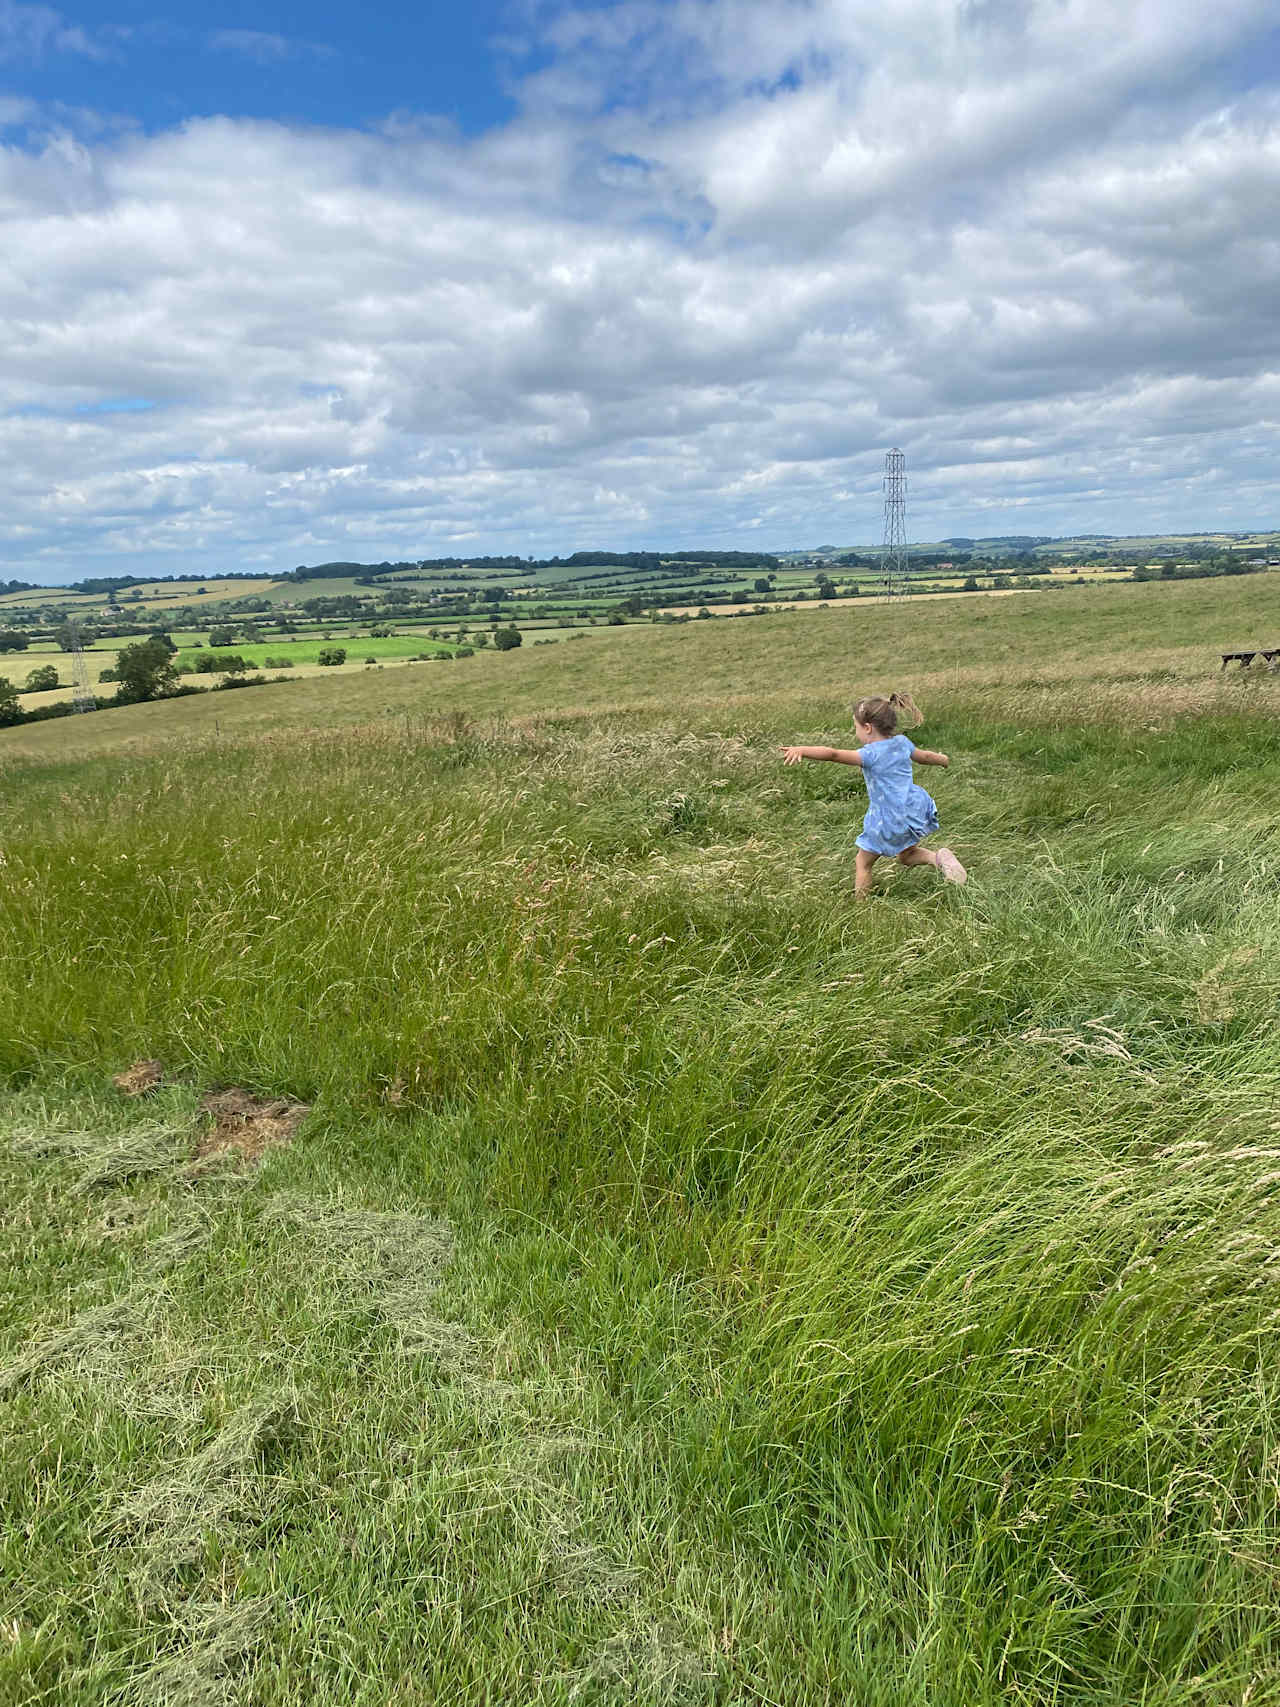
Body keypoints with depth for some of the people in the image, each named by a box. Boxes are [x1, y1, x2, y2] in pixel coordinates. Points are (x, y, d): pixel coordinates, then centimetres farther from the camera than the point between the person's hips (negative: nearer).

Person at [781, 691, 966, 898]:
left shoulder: (871, 754, -20)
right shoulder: (902, 742, 3)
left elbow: (834, 754, -34)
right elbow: (924, 756, 22)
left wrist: (801, 750, -45)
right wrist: (943, 759, 45)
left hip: (889, 822, -7)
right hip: (915, 809, 7)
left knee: (863, 863, 9)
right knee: (905, 856, 27)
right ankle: (938, 857, 2)